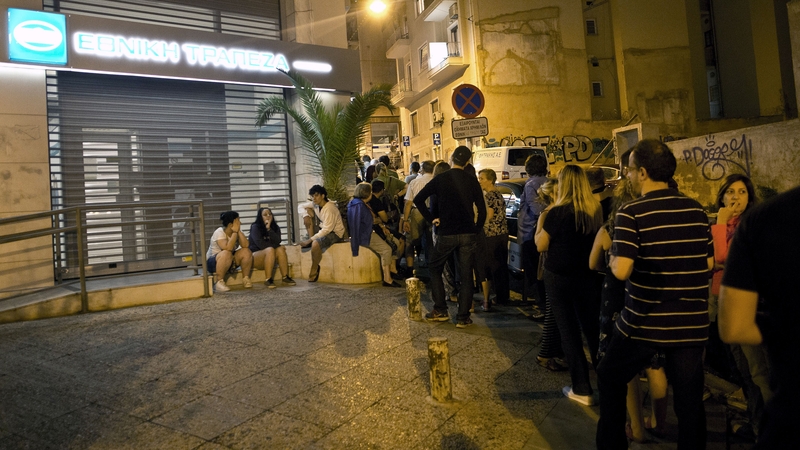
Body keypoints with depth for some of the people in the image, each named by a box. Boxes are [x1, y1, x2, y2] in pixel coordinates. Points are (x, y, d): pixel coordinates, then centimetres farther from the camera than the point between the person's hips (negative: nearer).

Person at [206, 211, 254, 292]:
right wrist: (235, 232, -31)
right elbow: (228, 248, -37)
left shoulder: (237, 231, -4)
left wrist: (239, 231, -22)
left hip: (230, 261, 6)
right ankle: (219, 282, -27)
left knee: (246, 251, -18)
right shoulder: (219, 232, -22)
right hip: (213, 262, -6)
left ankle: (246, 279, -9)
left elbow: (245, 245, -19)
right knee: (227, 254, -37)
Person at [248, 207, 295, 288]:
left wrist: (269, 229, -21)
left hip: (270, 259, 5)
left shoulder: (275, 227, 5)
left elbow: (277, 242, -13)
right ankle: (268, 279, -37)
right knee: (270, 250, -33)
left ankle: (285, 277, -28)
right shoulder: (255, 227, -8)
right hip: (255, 256, -5)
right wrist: (275, 246, -13)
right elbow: (260, 244, -19)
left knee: (280, 249, -25)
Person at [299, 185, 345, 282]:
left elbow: (327, 230, -28)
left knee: (315, 243, -33)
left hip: (335, 233, -10)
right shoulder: (317, 205, 1)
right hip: (323, 230, 10)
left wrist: (310, 240, -28)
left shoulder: (329, 209, -25)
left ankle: (314, 271, -12)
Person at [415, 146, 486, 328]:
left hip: (446, 233, -1)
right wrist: (476, 229, 8)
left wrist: (431, 218, -1)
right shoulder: (472, 181, 1)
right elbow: (482, 209, -1)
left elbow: (418, 200, -8)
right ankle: (463, 317, 9)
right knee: (466, 275, 8)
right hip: (468, 233, 2)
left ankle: (440, 311, 16)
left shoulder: (440, 179, -3)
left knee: (435, 269, 18)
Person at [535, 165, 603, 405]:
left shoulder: (557, 212, -18)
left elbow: (540, 245, -11)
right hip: (587, 276, 5)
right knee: (592, 327, 19)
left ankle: (582, 389, 13)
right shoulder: (595, 210, -2)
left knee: (569, 331, 6)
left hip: (559, 277, -5)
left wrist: (541, 221, 2)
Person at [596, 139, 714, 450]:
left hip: (644, 324, -4)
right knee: (690, 401, 14)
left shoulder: (631, 213, -13)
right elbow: (708, 263, 11)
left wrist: (612, 258, -1)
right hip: (692, 324, 4)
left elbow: (622, 271, -21)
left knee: (610, 379, 19)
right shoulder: (696, 210, 3)